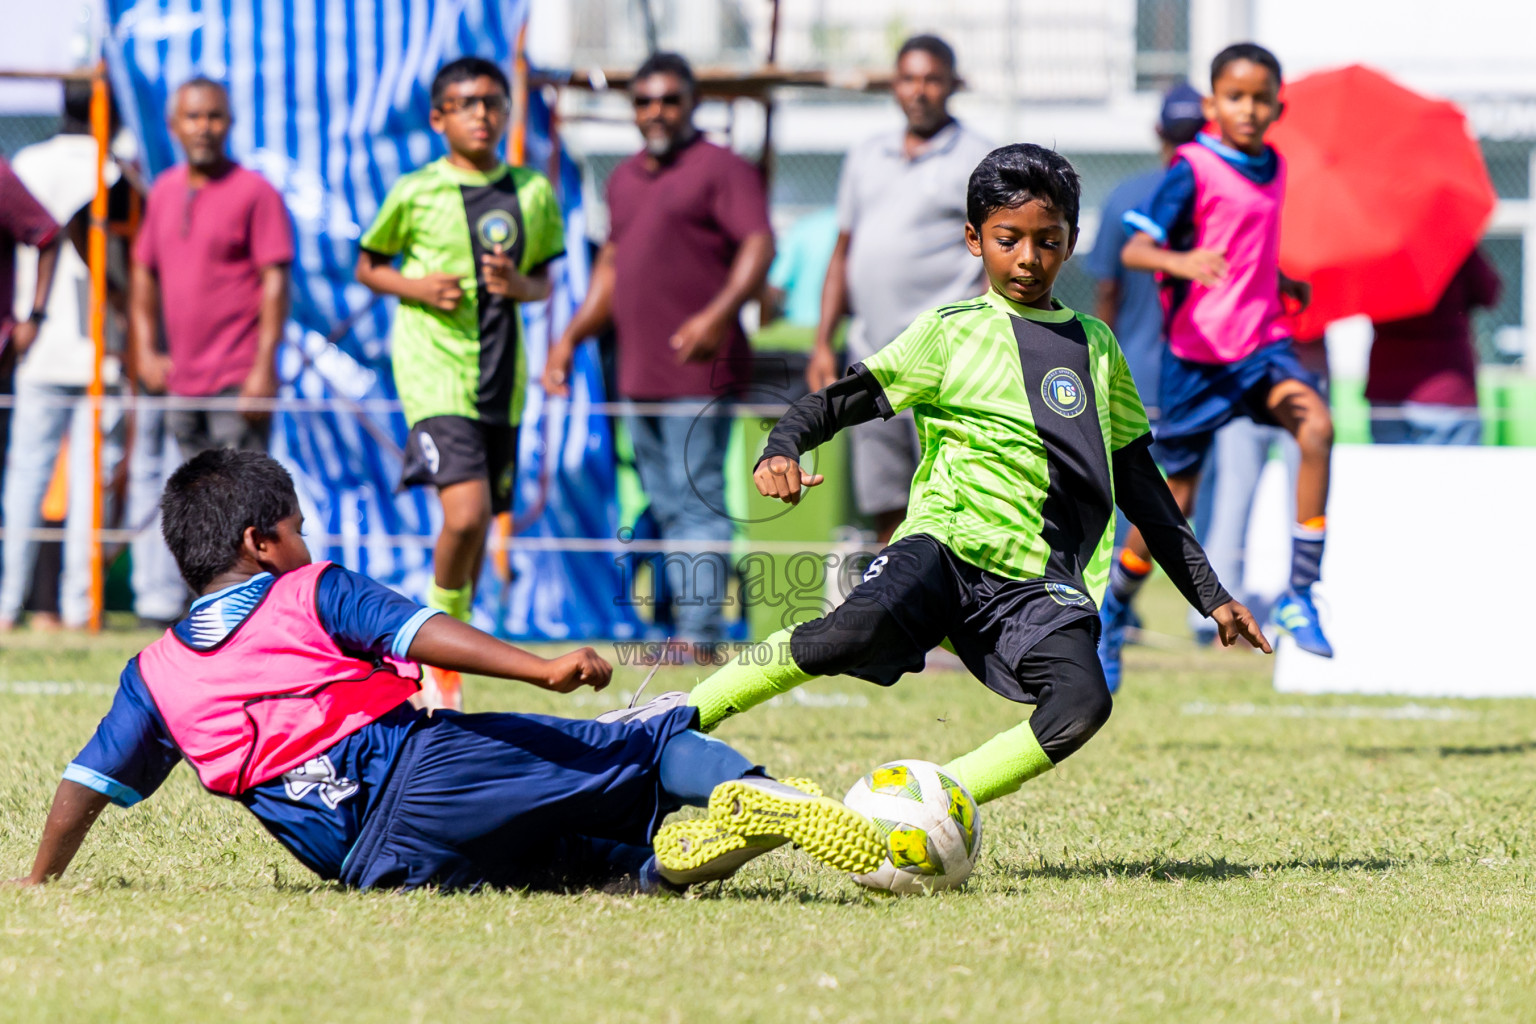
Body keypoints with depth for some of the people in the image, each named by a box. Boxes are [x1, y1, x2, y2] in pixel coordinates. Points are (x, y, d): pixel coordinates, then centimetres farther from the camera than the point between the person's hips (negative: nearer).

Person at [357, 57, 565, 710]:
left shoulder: (533, 193, 6)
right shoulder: (415, 193, -2)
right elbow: (368, 267, 10)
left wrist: (521, 285, -8)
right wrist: (415, 287, -10)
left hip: (503, 379, 4)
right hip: (434, 371, -4)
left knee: (479, 528, 8)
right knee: (465, 514, -21)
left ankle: (442, 659, 25)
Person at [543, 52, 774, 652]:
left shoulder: (722, 169, -5)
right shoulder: (624, 180, 20)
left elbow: (759, 246, -17)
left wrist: (719, 313, -31)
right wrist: (571, 338, 23)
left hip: (699, 372, -8)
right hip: (639, 373, 8)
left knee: (697, 501, -11)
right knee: (667, 508, 10)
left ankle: (701, 636, -13)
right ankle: (687, 626, 15)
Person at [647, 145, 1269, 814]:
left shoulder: (1095, 345, 21)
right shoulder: (953, 332, 8)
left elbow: (1139, 483, 27)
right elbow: (846, 399, 4)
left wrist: (1209, 594, 26)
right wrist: (780, 451, -18)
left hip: (1042, 580, 4)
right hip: (949, 541, -3)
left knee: (1082, 706, -26)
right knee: (858, 630, -33)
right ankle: (682, 716, -18)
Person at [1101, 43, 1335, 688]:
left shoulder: (1273, 169, 10)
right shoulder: (1193, 170, -10)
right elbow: (1135, 249, -21)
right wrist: (1181, 262, -38)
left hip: (1262, 341, 4)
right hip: (1196, 351, -4)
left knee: (1316, 428, -26)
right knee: (1172, 504, 4)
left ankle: (1300, 598, -21)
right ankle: (1108, 620, 29)